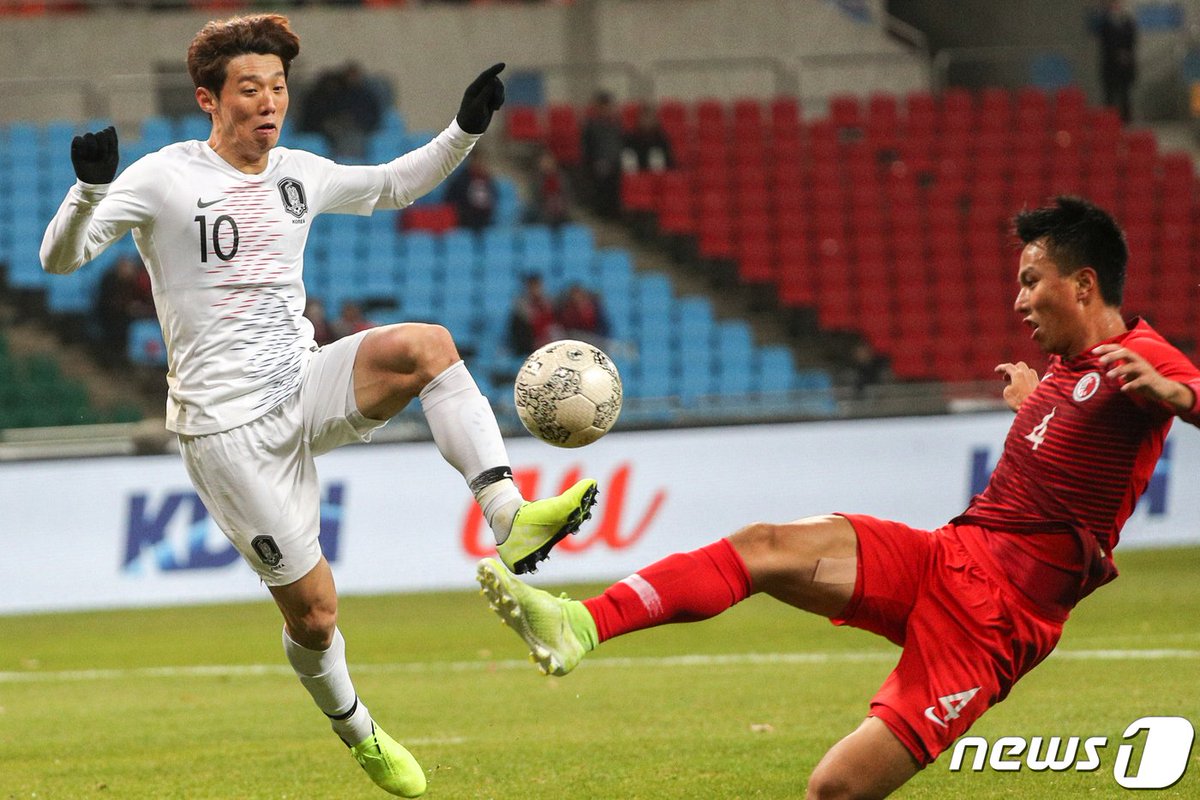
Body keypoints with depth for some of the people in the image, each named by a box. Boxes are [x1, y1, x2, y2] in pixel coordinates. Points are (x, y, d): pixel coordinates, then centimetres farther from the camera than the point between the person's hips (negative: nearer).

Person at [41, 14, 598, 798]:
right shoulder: (166, 179, -10)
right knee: (314, 613, -2)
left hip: (308, 390, 5)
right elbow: (60, 257, -17)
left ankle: (510, 515, -32)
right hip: (227, 427, -5)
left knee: (425, 344, -26)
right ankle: (356, 731, 28)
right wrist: (91, 188, -36)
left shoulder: (299, 174, 7)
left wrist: (465, 131, 13)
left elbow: (391, 186, 27)